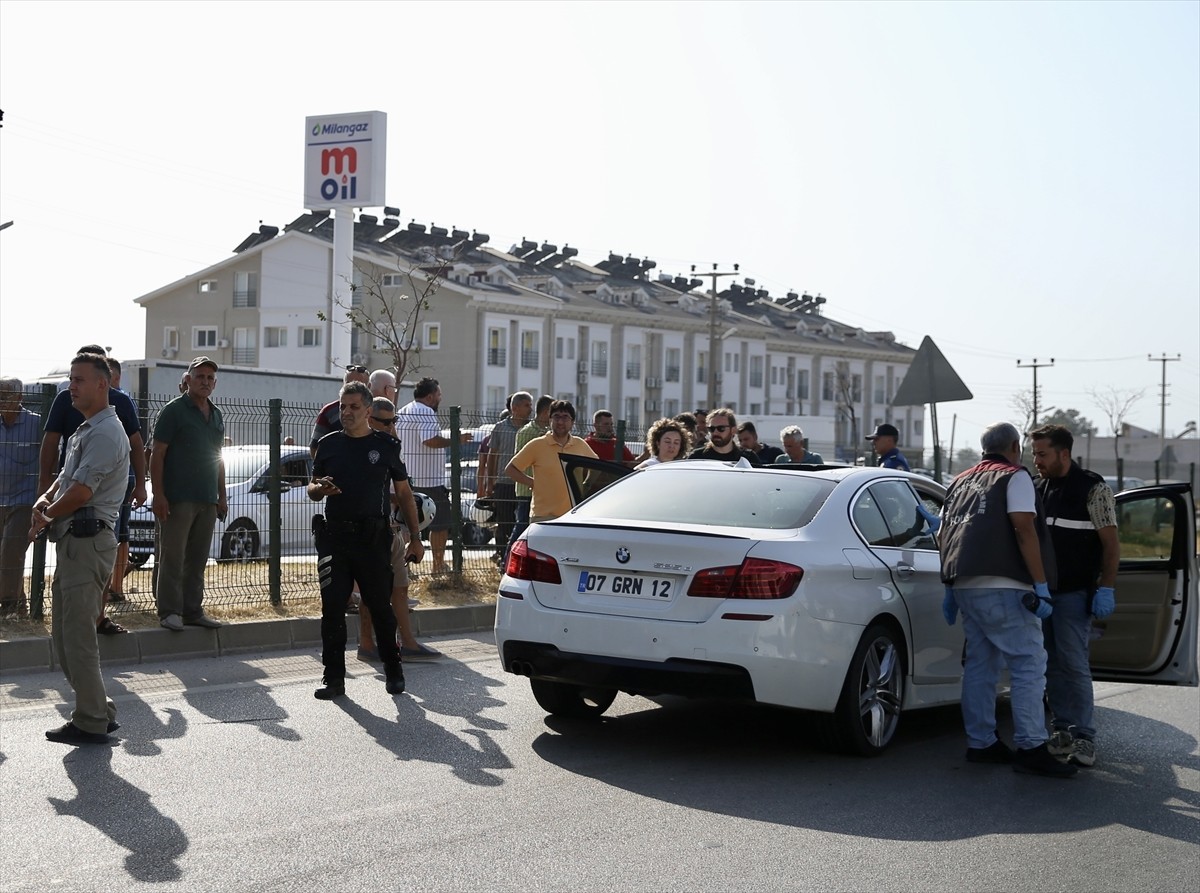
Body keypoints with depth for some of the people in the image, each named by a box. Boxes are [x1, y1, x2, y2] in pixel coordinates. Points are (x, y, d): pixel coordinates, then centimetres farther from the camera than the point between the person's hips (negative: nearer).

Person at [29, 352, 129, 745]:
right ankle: (99, 711, 20)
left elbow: (81, 492, -20)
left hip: (88, 542, -11)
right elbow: (65, 477, 21)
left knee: (77, 635, -8)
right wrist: (45, 500, -1)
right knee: (63, 635, 14)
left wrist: (45, 519, -5)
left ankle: (91, 723, -1)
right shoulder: (84, 432, 20)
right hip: (73, 542, 11)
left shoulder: (105, 433, -14)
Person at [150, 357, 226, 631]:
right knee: (172, 558, -5)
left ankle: (193, 610, 17)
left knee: (197, 560, 10)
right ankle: (170, 612, -1)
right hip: (178, 499, -7)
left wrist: (222, 495, 18)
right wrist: (158, 495, -15)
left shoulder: (217, 416, 17)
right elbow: (157, 455, -8)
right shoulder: (174, 410, -4)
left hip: (207, 501, 7)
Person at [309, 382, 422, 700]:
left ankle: (393, 671, 19)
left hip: (374, 539, -2)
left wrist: (415, 538, 5)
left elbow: (403, 493, 9)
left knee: (381, 606, 3)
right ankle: (334, 678, 6)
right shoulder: (328, 444, 11)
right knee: (332, 608, 0)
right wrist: (319, 488, -9)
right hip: (334, 537, 2)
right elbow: (313, 489, 17)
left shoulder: (386, 445, 5)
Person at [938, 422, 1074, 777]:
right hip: (1001, 587, -8)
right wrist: (1041, 586, -12)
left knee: (980, 662, 12)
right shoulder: (1015, 477, 1)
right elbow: (1024, 530, -11)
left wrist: (951, 588, 24)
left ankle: (980, 744, 14)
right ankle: (1031, 748, -13)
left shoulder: (961, 482, 22)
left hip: (965, 584, 8)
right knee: (1029, 661, -7)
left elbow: (943, 537, 20)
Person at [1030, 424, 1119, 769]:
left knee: (1073, 663, -10)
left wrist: (1105, 588, -13)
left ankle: (1084, 739, -6)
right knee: (1053, 665, 7)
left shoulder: (1093, 489, -5)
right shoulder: (1039, 489, 12)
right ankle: (1062, 731, 14)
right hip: (1043, 591, 6)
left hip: (1075, 594, -6)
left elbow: (1111, 544, -6)